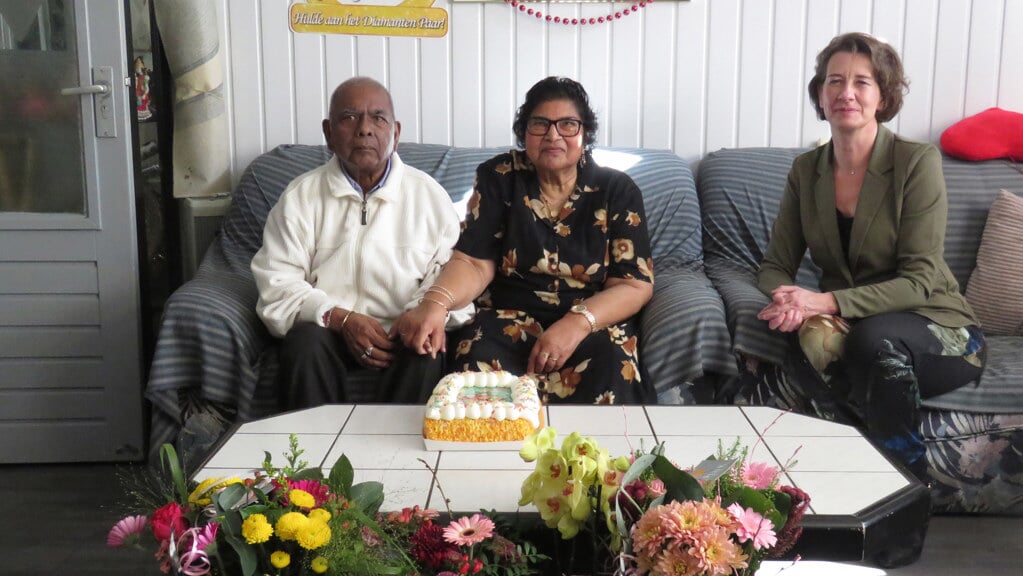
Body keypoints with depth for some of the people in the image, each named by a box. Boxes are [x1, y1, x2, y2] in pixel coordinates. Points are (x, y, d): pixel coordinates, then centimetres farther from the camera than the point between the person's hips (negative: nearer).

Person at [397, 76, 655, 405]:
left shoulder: (617, 190, 1)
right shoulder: (498, 178, 3)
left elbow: (636, 284, -4)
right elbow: (474, 263, -3)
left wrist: (577, 324, -22)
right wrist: (435, 302, -26)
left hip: (595, 320, 0)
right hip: (509, 317, 1)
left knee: (610, 372, -33)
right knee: (476, 361, -32)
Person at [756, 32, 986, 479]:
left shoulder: (918, 162, -11)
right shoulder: (806, 170, 3)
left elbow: (920, 281, -16)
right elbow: (776, 266, 4)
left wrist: (829, 301, -29)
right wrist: (790, 300, -21)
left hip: (932, 330, -2)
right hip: (847, 326, 3)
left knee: (875, 337, -37)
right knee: (815, 343, -33)